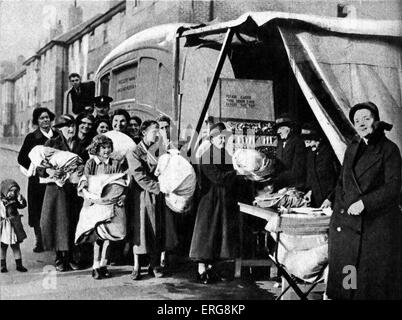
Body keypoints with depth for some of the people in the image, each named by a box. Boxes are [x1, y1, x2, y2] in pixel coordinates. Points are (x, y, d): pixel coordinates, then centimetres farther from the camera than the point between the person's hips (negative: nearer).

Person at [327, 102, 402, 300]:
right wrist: (338, 204, 7)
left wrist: (364, 202, -18)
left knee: (375, 274, 1)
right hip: (347, 221, 5)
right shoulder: (352, 148, 14)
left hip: (378, 223, -5)